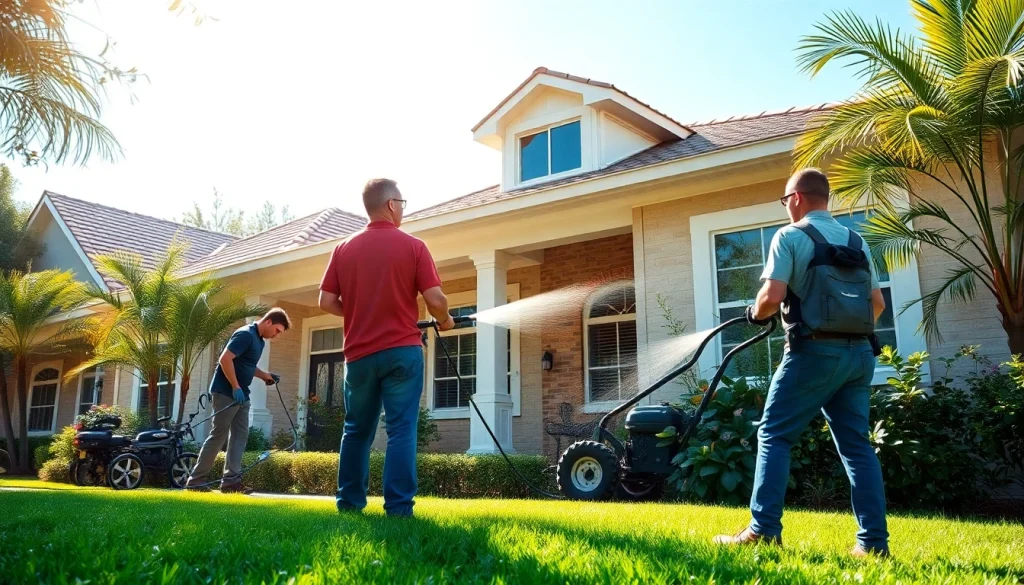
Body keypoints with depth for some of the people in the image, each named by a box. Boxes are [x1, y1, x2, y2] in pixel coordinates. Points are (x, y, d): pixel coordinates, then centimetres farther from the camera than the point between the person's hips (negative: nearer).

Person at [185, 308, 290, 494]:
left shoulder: (259, 340, 15)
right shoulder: (245, 334, -16)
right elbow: (225, 359, -23)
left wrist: (264, 375, 12)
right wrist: (235, 387, -23)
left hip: (242, 395, 10)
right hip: (226, 392, -10)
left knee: (240, 436, 5)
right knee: (218, 435, -6)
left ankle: (230, 481, 5)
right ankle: (195, 480, 2)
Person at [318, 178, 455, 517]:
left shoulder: (344, 249, 6)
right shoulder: (413, 246, -4)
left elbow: (327, 302, 4)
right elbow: (435, 299, -9)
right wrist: (444, 320, 12)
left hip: (359, 354, 4)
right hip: (402, 351, -4)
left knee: (357, 430, 15)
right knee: (401, 430, -1)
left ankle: (349, 502, 20)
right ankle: (398, 506, -3)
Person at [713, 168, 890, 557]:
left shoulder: (791, 236, -2)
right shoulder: (856, 241, 17)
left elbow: (773, 296, -13)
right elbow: (878, 303, 19)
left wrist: (755, 314, 7)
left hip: (815, 351, -6)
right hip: (859, 354, 7)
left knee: (774, 436, 1)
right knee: (856, 444, 9)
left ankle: (764, 530, -2)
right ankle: (874, 541, 8)